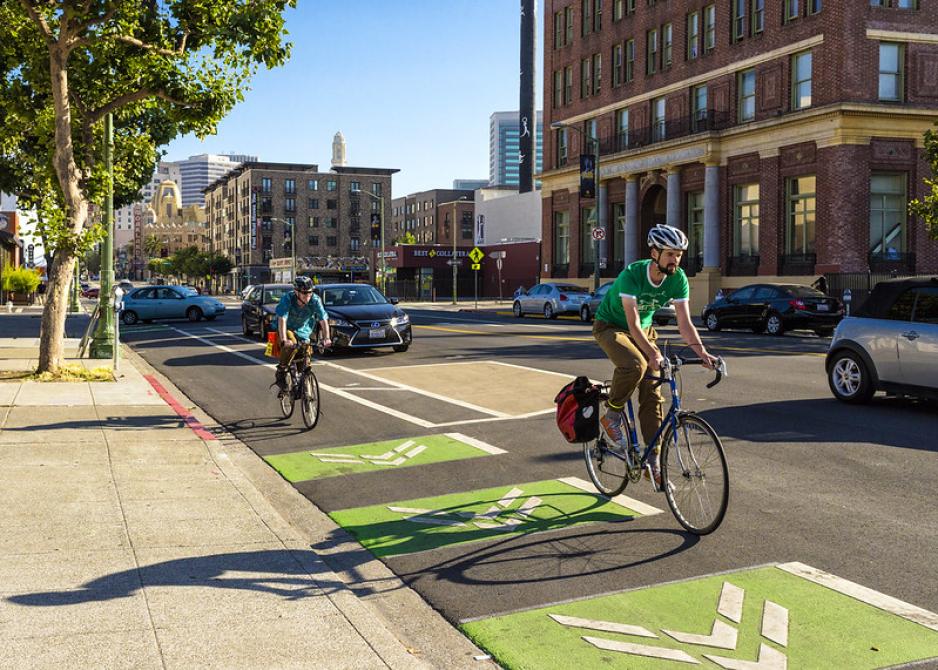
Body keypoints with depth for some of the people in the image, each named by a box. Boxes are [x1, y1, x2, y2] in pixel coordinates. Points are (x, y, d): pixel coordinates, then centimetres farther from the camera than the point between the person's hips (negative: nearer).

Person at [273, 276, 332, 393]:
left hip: (303, 331, 3)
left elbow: (323, 320, -23)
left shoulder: (315, 300, -21)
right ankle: (280, 373, -17)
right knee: (291, 345, -35)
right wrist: (284, 340, -48)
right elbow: (282, 319, -35)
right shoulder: (288, 298, -28)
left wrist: (326, 338, -37)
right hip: (287, 329, -3)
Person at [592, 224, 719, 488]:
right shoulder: (631, 275, -31)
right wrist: (653, 353, -47)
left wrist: (702, 352, -32)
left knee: (653, 394, -6)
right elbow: (633, 324, -34)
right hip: (610, 327, -5)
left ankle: (653, 465, 0)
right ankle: (612, 416, -10)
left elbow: (684, 323, -16)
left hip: (644, 330, 5)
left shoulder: (678, 279, -16)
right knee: (635, 365, -37)